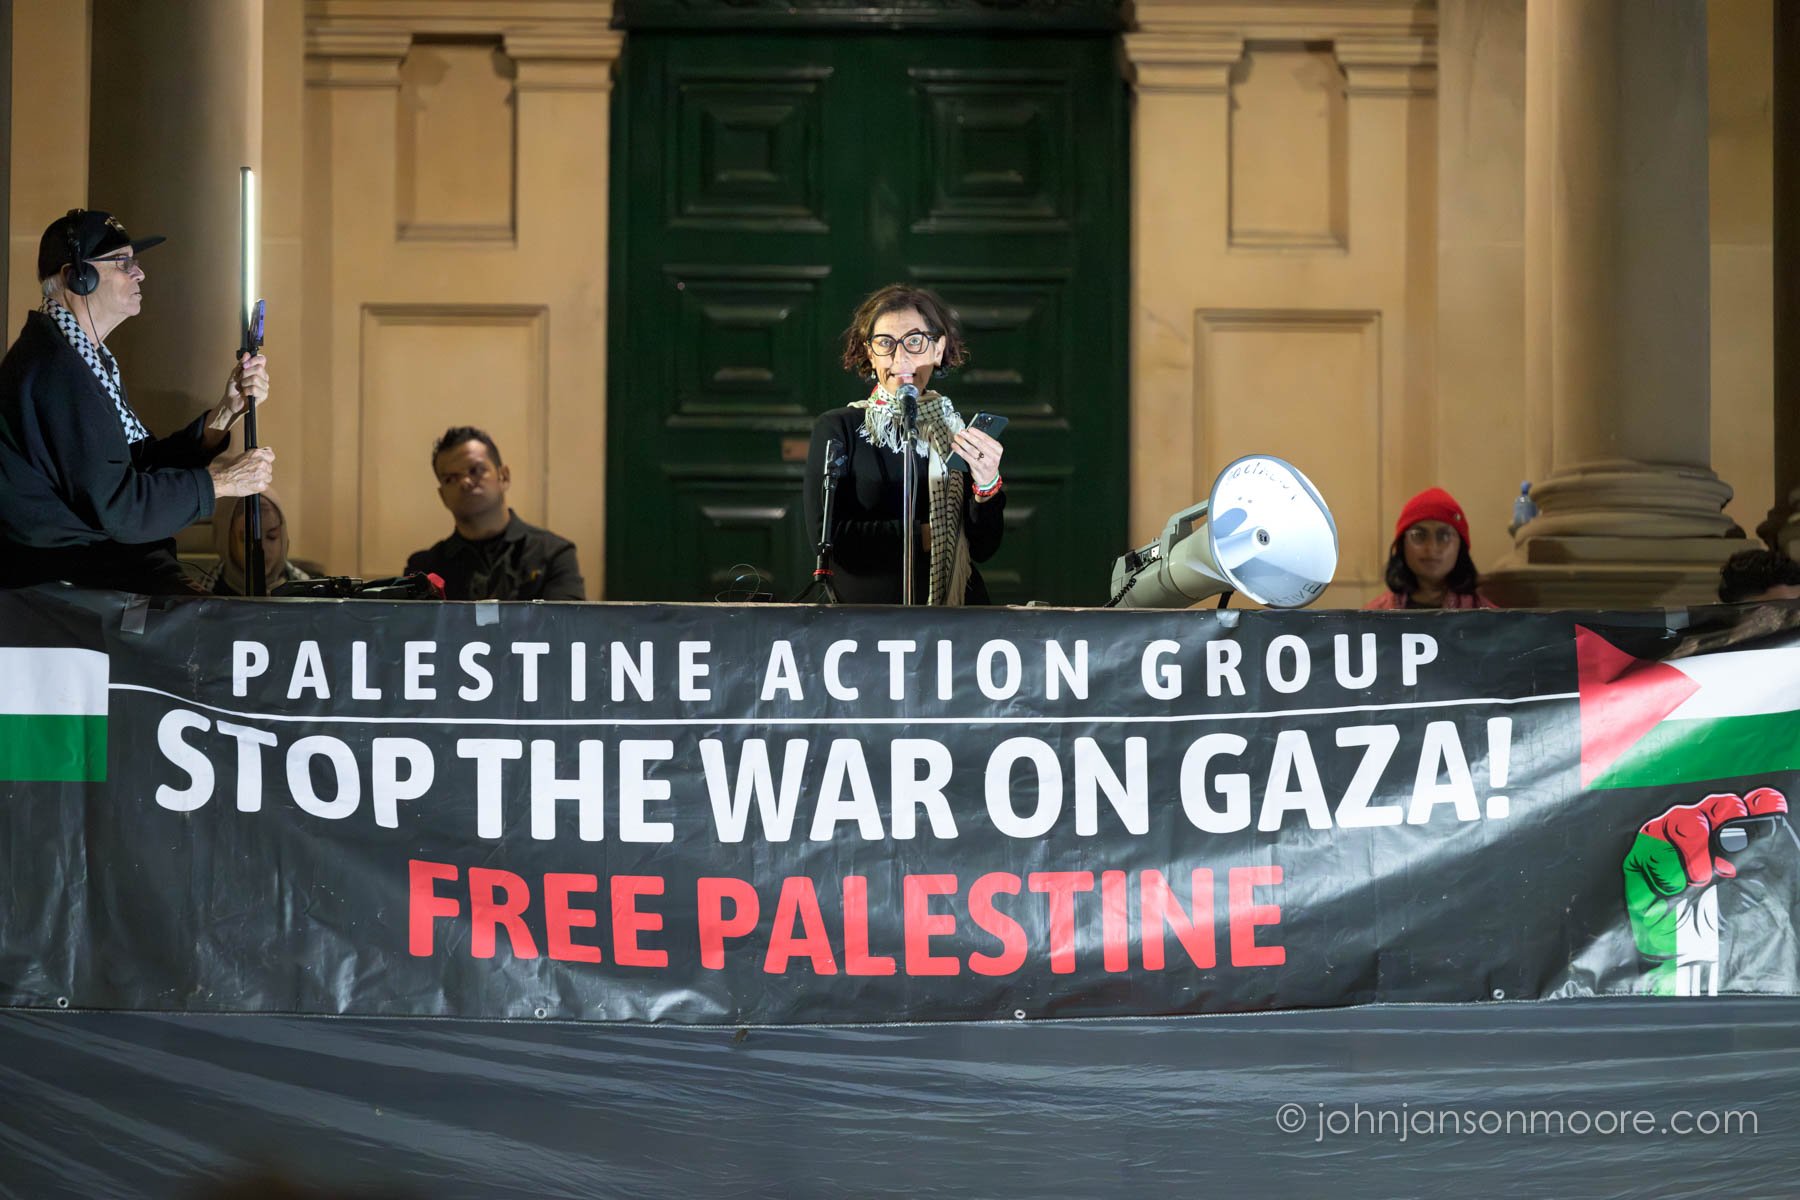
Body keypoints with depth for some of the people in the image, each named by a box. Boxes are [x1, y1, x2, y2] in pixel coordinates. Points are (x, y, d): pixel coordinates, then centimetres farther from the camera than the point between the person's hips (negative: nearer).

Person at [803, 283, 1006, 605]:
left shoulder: (962, 434, 7)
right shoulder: (836, 429, 2)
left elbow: (983, 549, 4)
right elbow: (826, 536, -6)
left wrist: (987, 485, -13)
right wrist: (922, 535, -6)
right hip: (862, 606, 0)